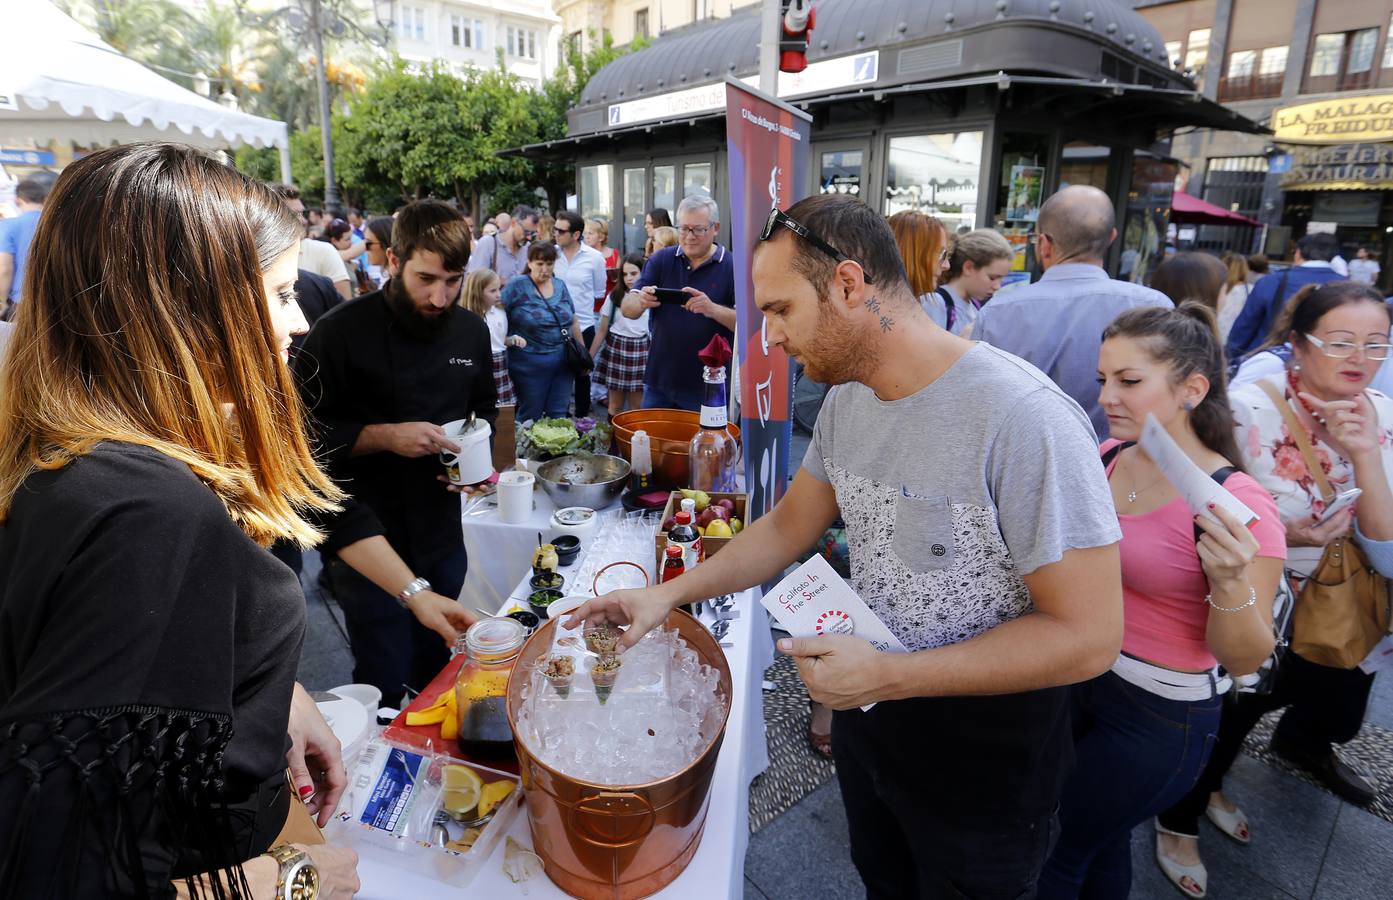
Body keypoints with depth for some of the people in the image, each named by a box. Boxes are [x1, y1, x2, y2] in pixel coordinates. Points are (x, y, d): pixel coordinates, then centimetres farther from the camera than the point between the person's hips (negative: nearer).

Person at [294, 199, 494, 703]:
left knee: (435, 673, 21)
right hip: (366, 541, -5)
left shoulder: (472, 332, 2)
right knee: (386, 685, 5)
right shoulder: (341, 332, -14)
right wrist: (384, 436, -24)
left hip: (442, 533, 5)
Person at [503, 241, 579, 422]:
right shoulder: (517, 286, -6)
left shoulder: (560, 285, 9)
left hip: (563, 360, 4)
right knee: (531, 416, 8)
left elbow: (573, 322, 15)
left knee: (559, 415, 10)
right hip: (530, 363, -4)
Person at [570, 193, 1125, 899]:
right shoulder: (846, 401, -5)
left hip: (981, 768, -6)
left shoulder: (1024, 418, -29)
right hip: (867, 718, 6)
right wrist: (669, 594, -5)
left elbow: (1087, 635, -26)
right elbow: (788, 526, 5)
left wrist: (886, 675, -27)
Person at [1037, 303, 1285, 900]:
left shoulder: (1238, 506, -23)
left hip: (1159, 718, -5)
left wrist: (1231, 583, -35)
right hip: (1079, 679, 5)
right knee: (1101, 841, 26)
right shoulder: (1107, 456, -6)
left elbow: (1243, 661, -17)